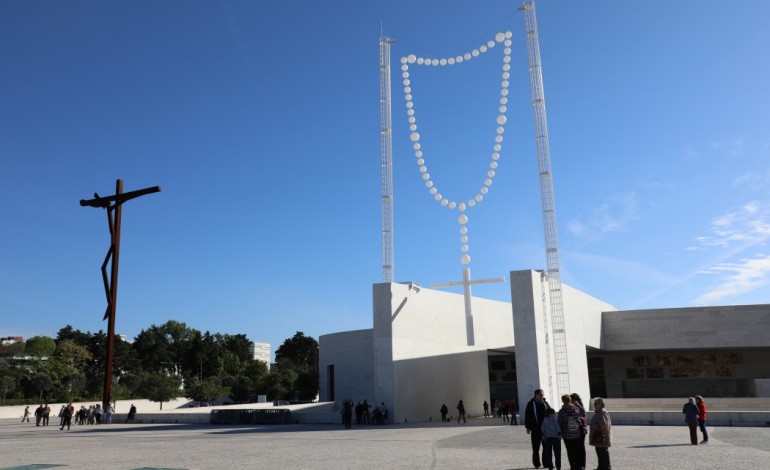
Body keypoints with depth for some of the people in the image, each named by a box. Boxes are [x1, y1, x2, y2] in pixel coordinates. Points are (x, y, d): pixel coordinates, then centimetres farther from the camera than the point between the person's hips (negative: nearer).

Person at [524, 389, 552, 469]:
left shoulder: (545, 403, 5)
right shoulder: (531, 404, -4)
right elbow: (527, 416, -2)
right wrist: (528, 427, -5)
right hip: (535, 430, -3)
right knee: (536, 448, 5)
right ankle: (536, 464, 16)